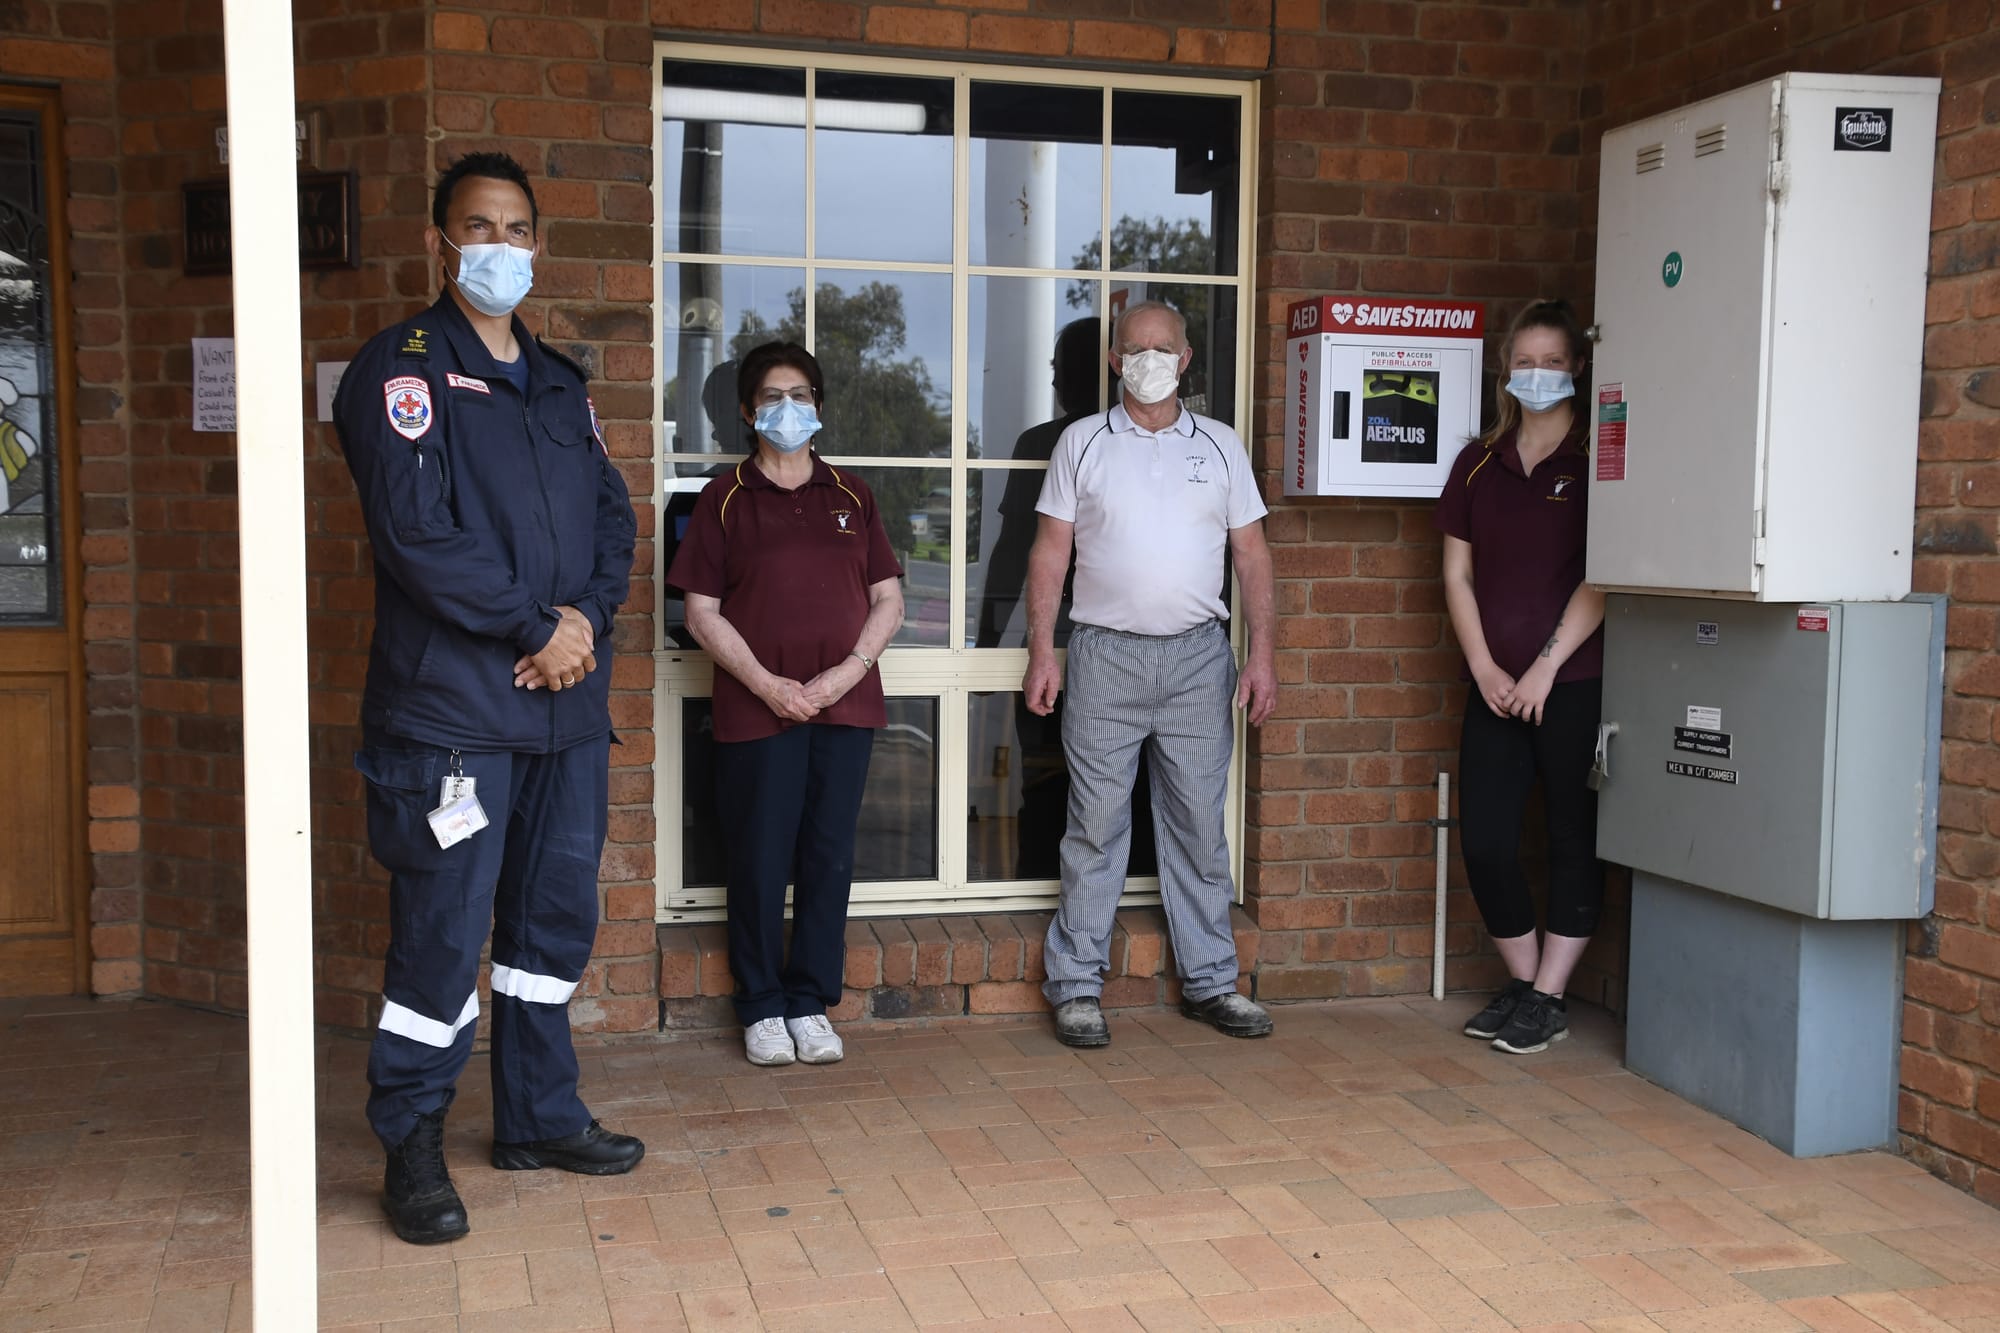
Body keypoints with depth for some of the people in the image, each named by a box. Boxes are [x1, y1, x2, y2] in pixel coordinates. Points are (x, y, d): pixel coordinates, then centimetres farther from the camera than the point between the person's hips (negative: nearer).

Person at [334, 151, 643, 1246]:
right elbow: (416, 529, -15)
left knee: (557, 916, 14)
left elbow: (613, 517, 14)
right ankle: (411, 1144, 13)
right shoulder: (401, 367, -4)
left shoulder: (560, 383, 18)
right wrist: (535, 629, -13)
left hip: (567, 702, 7)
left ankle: (538, 1115, 28)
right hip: (451, 706, -7)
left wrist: (588, 615, -6)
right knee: (443, 930, -3)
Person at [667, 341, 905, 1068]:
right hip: (757, 708, -2)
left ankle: (811, 1005, 16)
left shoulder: (849, 495, 13)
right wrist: (766, 684, -11)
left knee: (829, 857, 4)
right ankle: (762, 1008, 14)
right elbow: (702, 612, 0)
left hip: (845, 704, 2)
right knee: (760, 860, 1)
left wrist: (848, 671, -6)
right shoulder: (726, 498, 5)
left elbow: (888, 600, 9)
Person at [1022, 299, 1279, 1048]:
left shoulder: (1220, 446, 10)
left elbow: (1251, 554, 9)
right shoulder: (1081, 443, 5)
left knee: (1199, 824, 7)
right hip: (1105, 655, -2)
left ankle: (1210, 980, 17)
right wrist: (1041, 652, -4)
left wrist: (1262, 652, 0)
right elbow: (1050, 551, 4)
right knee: (1095, 825, 1)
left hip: (1198, 657, 2)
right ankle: (1076, 986, 10)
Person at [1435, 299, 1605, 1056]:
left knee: (1574, 841, 3)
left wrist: (1546, 666, -13)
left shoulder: (1595, 462, -2)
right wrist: (1483, 666, -1)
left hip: (1575, 684, -4)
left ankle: (1548, 999, 14)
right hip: (1494, 685, 4)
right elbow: (1457, 573, 9)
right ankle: (1521, 984, 21)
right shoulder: (1478, 464, 10)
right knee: (1483, 842, 3)